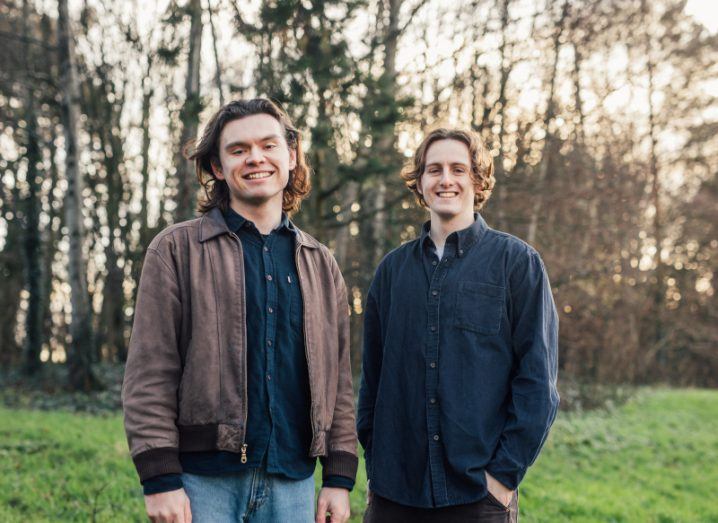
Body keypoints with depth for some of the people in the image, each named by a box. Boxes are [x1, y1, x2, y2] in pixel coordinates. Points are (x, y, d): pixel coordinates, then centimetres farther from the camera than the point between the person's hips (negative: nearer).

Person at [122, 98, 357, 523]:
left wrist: (340, 478, 5)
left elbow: (338, 378, 12)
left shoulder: (321, 264, 13)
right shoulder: (177, 249, 1)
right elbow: (150, 372, -4)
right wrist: (160, 479, -11)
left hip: (292, 484, 4)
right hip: (203, 482, -3)